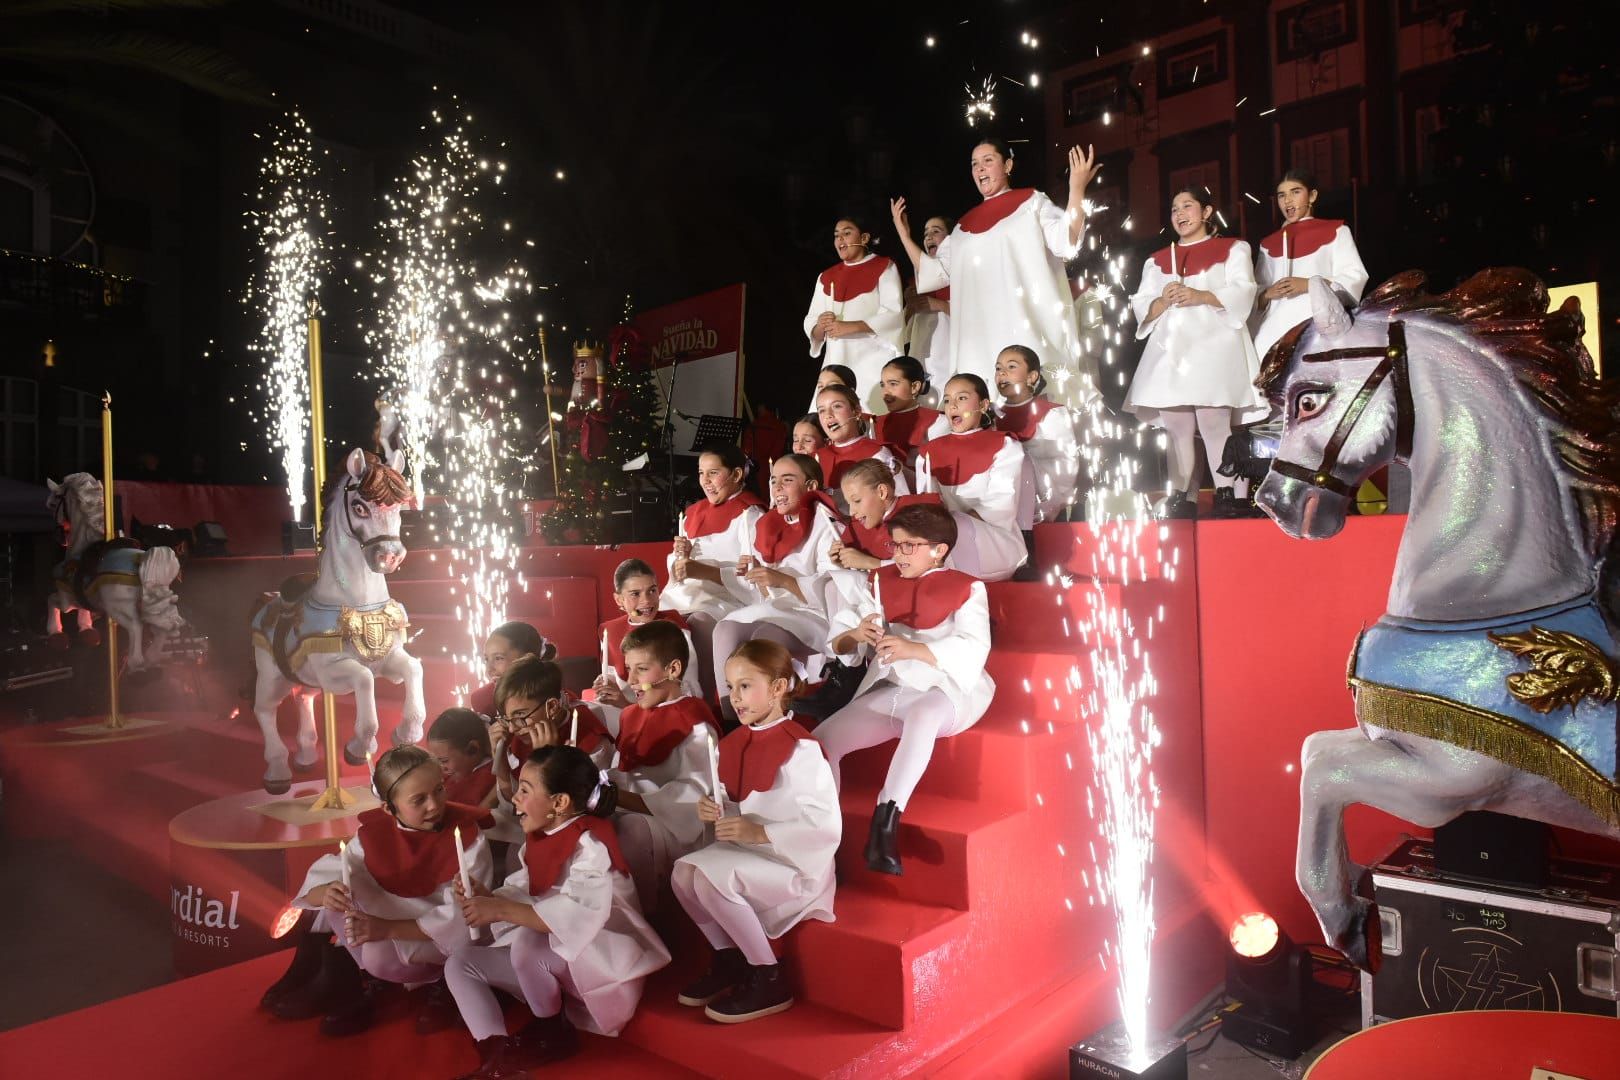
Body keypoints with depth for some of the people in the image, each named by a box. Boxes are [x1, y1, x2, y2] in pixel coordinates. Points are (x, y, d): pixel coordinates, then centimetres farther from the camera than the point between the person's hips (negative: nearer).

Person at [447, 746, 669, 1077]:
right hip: (546, 958, 9)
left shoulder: (590, 843, -22)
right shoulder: (538, 839, 6)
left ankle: (552, 1031, -6)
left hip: (605, 960, -9)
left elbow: (581, 916, -38)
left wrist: (501, 910, -36)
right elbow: (524, 897, 8)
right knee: (461, 963, 3)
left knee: (527, 944, -34)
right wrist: (488, 897, -12)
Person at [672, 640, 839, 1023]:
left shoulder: (800, 748, -19)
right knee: (684, 873, -10)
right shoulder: (732, 744, 6)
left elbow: (827, 827, -23)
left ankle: (769, 979, -7)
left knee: (712, 880, -25)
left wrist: (760, 833, -27)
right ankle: (728, 959, 11)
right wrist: (715, 811, -7)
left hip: (796, 862, -8)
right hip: (748, 850, 8)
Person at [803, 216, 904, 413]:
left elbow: (893, 314, -7)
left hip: (873, 361, -4)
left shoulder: (884, 267, 6)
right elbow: (810, 324, 14)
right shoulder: (826, 277, 20)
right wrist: (821, 326, -10)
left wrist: (850, 326, -17)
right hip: (837, 362, 4)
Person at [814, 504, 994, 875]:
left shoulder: (965, 588, 2)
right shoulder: (883, 583, 15)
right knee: (821, 739, -17)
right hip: (887, 691, 5)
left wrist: (912, 649, -28)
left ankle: (886, 819, -39)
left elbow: (972, 652, -14)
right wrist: (856, 635, -17)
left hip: (945, 692, -5)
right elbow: (838, 643, 8)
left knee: (923, 713, -40)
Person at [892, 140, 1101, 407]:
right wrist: (904, 235, 22)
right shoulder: (965, 225, 23)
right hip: (982, 342, 4)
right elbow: (934, 272, 26)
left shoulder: (1031, 203, 10)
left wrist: (1077, 190, -17)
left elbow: (1067, 244, -5)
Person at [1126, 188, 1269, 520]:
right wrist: (1164, 301, -8)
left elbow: (1242, 292, -1)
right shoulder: (1157, 260, 24)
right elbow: (1141, 308, 14)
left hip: (1213, 346, -3)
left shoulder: (1231, 249, 15)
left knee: (1214, 424, -16)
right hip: (1171, 348, 3)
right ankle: (1181, 498, 0)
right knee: (1177, 428, -4)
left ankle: (1225, 495, -12)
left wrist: (1200, 296, -15)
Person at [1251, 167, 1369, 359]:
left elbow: (1354, 279, 1)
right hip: (1277, 326, 3)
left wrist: (1309, 284, -12)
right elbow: (1256, 295, 18)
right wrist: (1268, 294, -5)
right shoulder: (1269, 244, 22)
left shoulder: (1335, 231, 12)